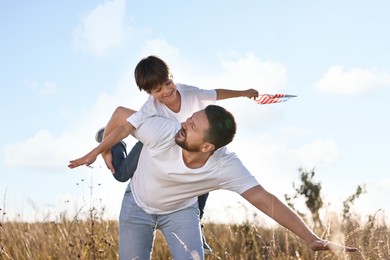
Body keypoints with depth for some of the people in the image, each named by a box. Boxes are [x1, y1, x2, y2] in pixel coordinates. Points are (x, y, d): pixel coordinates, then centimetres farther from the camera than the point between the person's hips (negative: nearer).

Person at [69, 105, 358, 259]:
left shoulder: (225, 166, -35)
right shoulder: (162, 130, -38)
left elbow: (264, 199, -39)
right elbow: (124, 126, -17)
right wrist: (94, 153, -1)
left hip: (180, 210, 0)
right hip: (137, 204, 0)